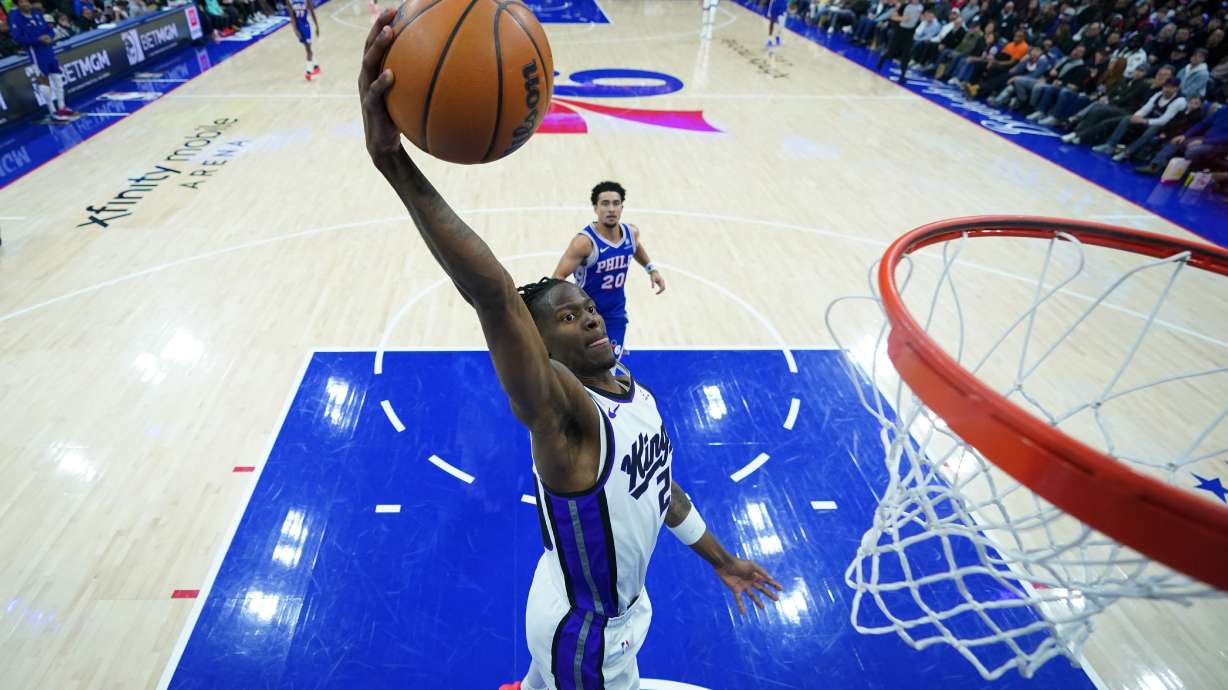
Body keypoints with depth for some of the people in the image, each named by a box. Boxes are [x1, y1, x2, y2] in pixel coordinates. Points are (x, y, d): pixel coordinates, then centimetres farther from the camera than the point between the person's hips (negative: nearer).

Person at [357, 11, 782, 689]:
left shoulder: (638, 396, -9)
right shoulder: (563, 412, -35)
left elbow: (658, 484, 7)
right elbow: (493, 297, -53)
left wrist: (720, 560, 18)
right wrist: (393, 161, -64)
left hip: (621, 605, 7)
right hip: (587, 632, -7)